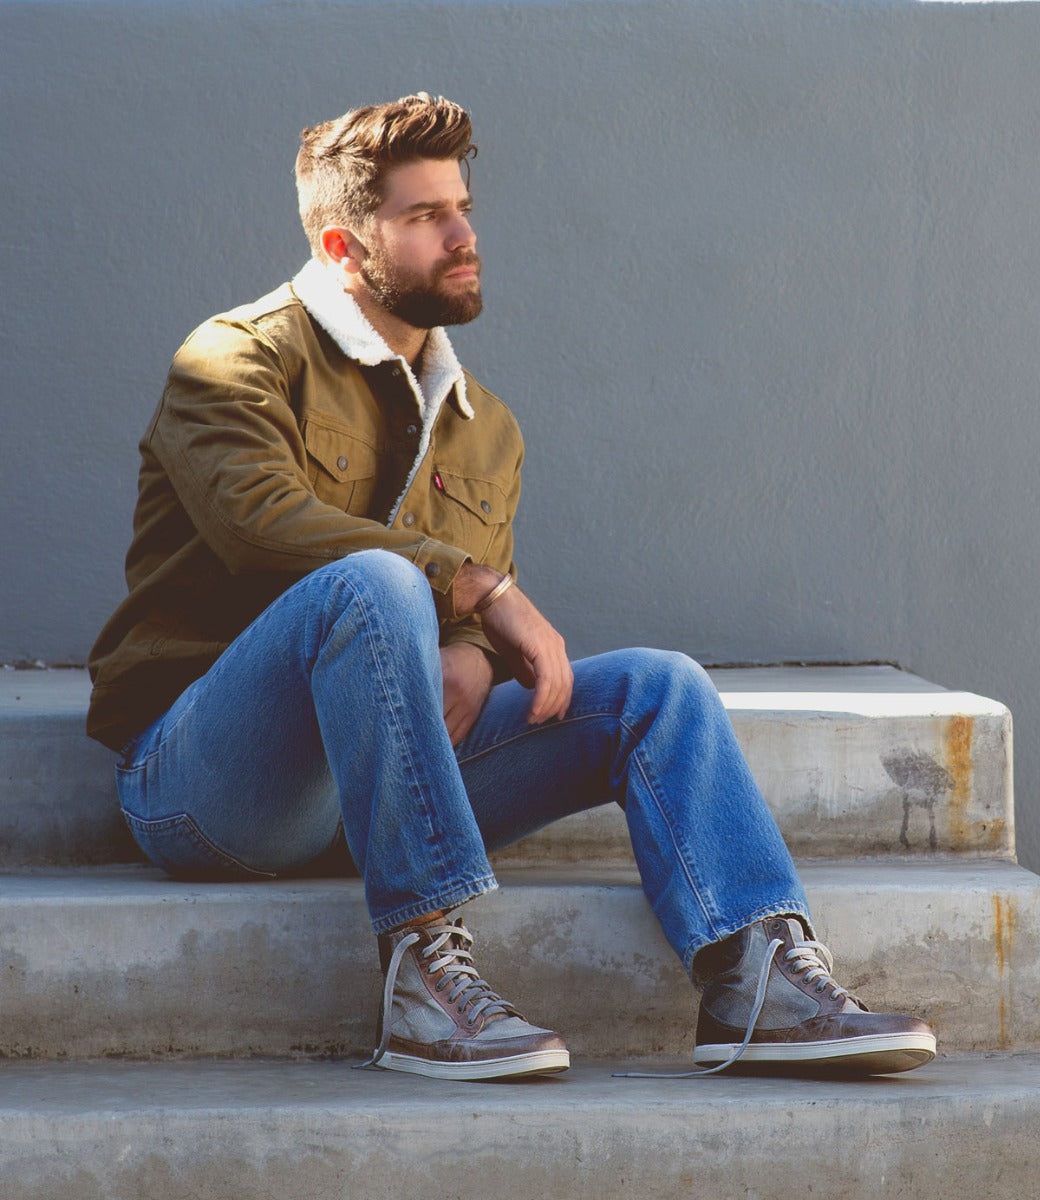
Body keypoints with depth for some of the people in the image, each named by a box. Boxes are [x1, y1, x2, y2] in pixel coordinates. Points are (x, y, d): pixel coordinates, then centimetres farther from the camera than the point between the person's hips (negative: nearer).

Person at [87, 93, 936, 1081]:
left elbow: (481, 621, 17)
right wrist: (479, 591, -21)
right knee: (373, 583, -35)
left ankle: (758, 983, -27)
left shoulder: (484, 430, 20)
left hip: (382, 770, 6)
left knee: (655, 686, -8)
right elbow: (262, 518, -20)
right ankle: (423, 974, -39)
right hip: (199, 771, -6)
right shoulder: (240, 360, -2)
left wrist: (465, 662, -10)